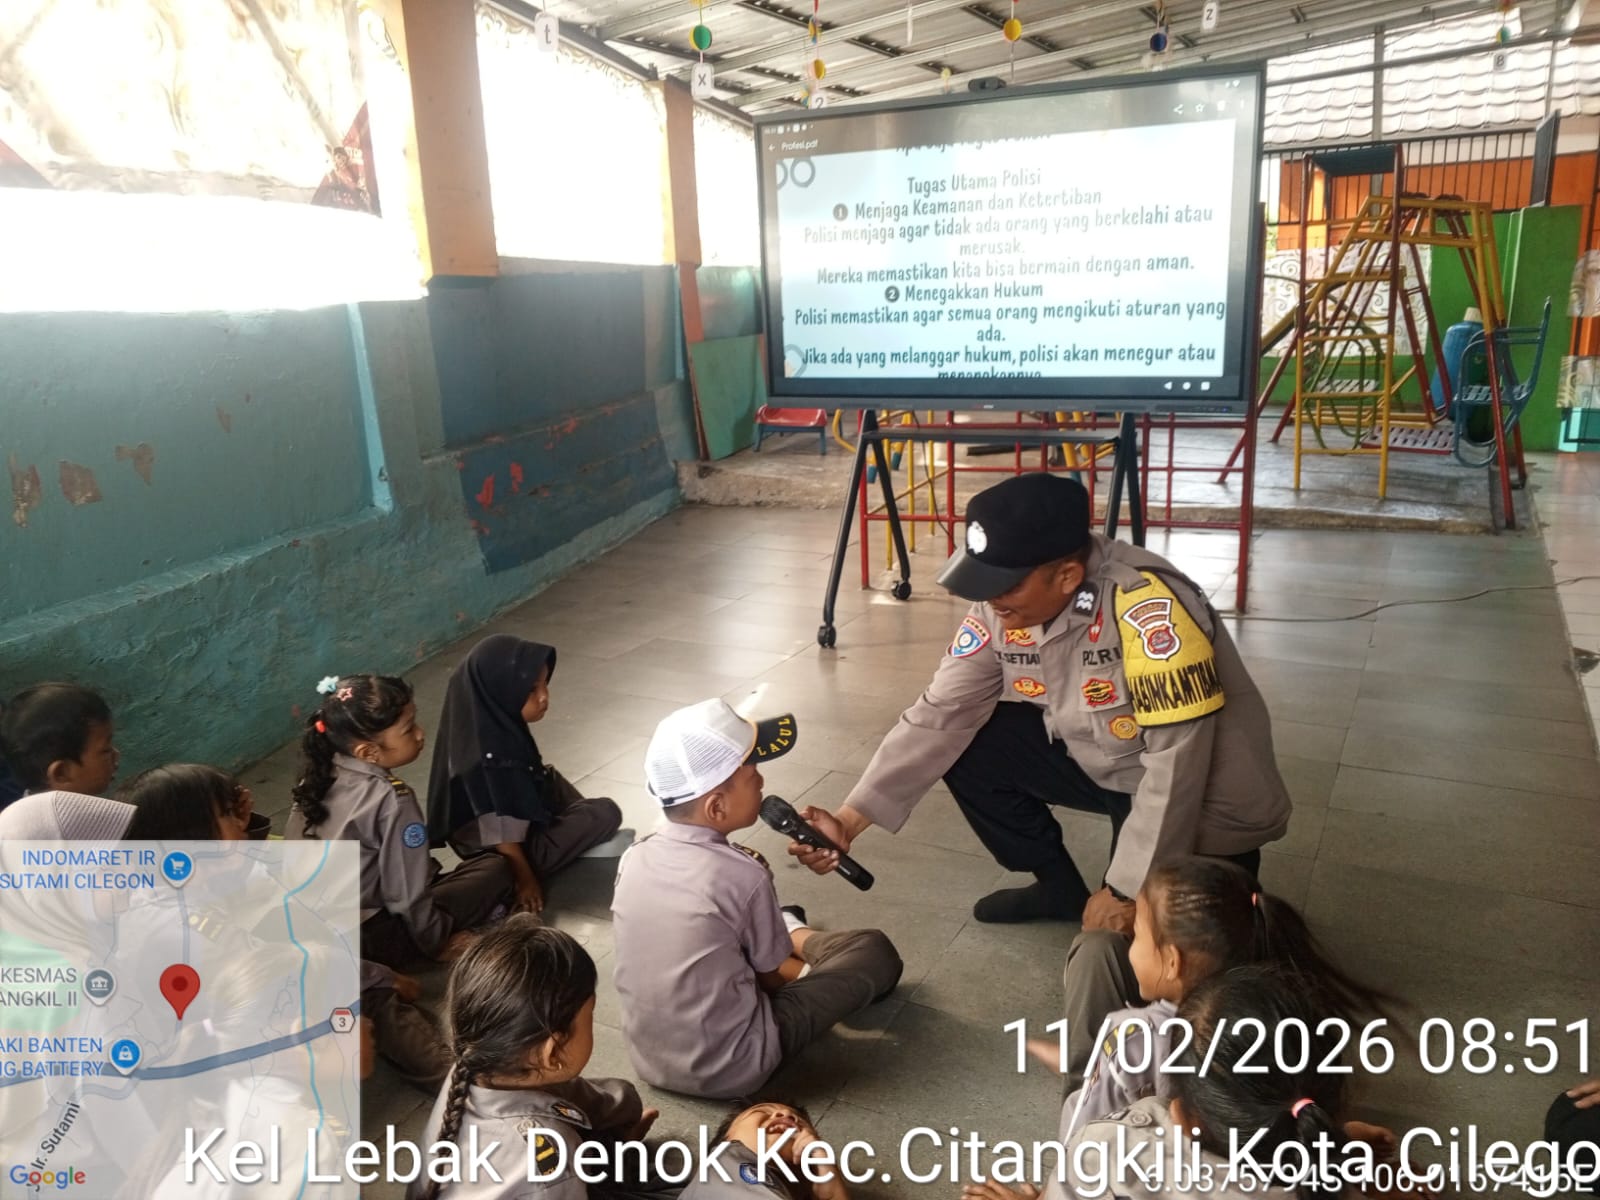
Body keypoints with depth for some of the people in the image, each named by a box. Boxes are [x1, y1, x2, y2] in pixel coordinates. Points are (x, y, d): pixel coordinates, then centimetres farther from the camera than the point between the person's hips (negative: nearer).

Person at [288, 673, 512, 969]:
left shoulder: (317, 777, -2)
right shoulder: (392, 800, -23)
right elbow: (407, 895, -18)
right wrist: (436, 944, -1)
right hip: (367, 939, -7)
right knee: (495, 869, -3)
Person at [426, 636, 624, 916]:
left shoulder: (501, 723, -7)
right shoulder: (487, 754, -33)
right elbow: (501, 835, -26)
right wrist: (525, 879, -16)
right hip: (500, 856, -9)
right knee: (605, 814, -12)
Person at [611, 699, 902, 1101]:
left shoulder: (634, 859, -7)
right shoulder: (743, 876, -22)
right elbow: (773, 976, -7)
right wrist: (813, 971, 15)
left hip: (647, 1060, 6)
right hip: (730, 1071, -5)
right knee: (875, 952, 7)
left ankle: (790, 932, 42)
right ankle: (797, 936, 32)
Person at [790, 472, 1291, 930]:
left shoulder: (1150, 607, -34)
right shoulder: (1001, 608, -14)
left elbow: (1178, 762, -30)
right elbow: (938, 717, -12)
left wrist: (1125, 891, -23)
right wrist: (849, 820, -20)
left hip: (1205, 803, -6)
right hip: (1101, 763, 6)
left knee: (1129, 939, -19)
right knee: (969, 744, -8)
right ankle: (1061, 889, 13)